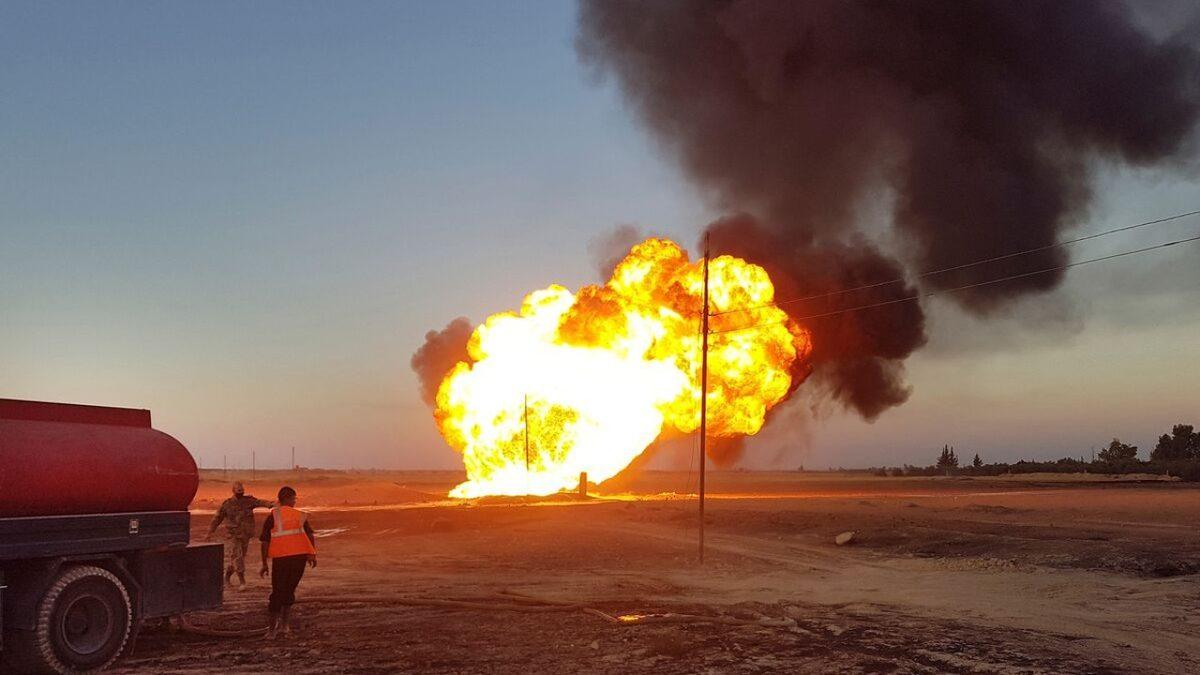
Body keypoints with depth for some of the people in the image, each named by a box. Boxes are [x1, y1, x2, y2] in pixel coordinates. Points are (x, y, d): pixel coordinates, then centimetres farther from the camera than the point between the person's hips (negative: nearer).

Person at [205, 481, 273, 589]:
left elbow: (260, 502, -16)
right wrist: (210, 532, 4)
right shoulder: (227, 504, -2)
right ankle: (242, 582, -12)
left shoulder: (249, 500, 1)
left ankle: (227, 576, 34)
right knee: (236, 557, -14)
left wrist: (270, 504, -37)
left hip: (245, 535, 3)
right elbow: (217, 518, 5)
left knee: (240, 557, 12)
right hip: (233, 535, -3)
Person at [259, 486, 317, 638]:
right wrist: (312, 554, -10)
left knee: (277, 591, 8)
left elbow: (265, 542, 0)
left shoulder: (273, 516, 5)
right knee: (289, 590, 18)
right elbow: (310, 535, -4)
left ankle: (272, 628, 6)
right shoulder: (300, 515, 11)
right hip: (300, 556, 2)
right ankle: (286, 622, 17)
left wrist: (264, 564, 4)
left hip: (280, 558, -2)